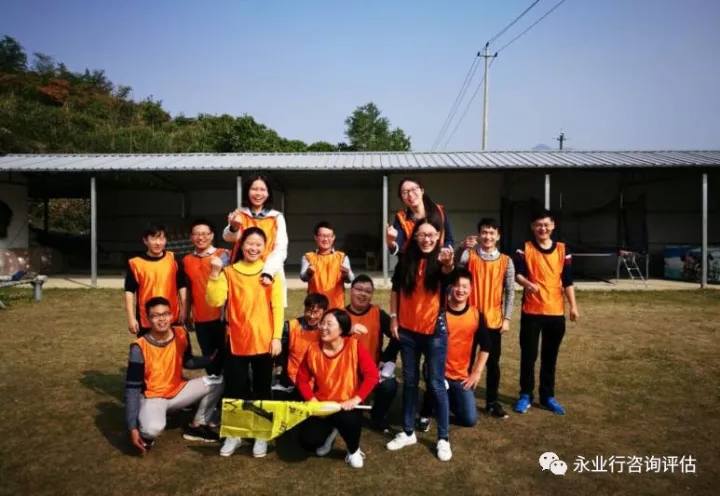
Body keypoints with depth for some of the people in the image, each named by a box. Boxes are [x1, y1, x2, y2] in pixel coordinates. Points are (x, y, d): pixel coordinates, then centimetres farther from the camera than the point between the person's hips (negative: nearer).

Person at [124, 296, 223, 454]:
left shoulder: (181, 335, -10)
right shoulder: (140, 348, -22)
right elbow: (132, 388, -19)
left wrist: (210, 359, -10)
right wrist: (133, 428, -24)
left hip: (178, 391, 5)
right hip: (152, 397, -5)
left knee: (217, 382, -14)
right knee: (152, 429, -38)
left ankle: (197, 427, 5)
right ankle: (146, 435, 3)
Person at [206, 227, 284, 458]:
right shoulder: (229, 272, 1)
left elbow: (278, 306, -1)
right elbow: (215, 301, -12)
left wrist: (277, 336, -7)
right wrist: (215, 273, -21)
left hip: (263, 341, 0)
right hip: (236, 341, 1)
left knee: (262, 389, 11)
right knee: (235, 389, 9)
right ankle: (234, 434, 27)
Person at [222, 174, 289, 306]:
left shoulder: (277, 217, 5)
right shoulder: (238, 215, 7)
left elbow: (281, 249, -6)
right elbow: (228, 237, -13)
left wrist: (268, 272, -22)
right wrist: (234, 227, -37)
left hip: (269, 276, 0)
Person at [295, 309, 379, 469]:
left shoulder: (354, 346, -14)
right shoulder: (313, 349, -6)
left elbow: (371, 375, -17)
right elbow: (302, 379, 3)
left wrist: (356, 399, -24)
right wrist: (312, 400, -12)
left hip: (346, 405, -3)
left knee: (349, 421, -36)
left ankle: (354, 451, 3)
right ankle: (329, 433, 23)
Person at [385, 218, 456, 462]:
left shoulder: (440, 260, -9)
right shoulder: (406, 259, 0)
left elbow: (447, 273, -34)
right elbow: (395, 290, 10)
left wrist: (448, 265, -56)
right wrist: (393, 318, 4)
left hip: (434, 330, -3)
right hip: (407, 330, 3)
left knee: (436, 384, 4)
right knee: (409, 382, 14)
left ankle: (443, 438, 17)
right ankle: (408, 432, 28)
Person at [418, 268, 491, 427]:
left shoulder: (476, 314, -3)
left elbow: (485, 346, 3)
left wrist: (477, 372, -2)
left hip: (462, 377, 3)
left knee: (470, 419, -2)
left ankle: (450, 400, 31)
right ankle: (426, 413, 1)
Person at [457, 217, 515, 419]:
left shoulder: (506, 261, 3)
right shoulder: (469, 255, -1)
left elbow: (510, 292, 4)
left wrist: (507, 318, -2)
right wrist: (463, 248, -37)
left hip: (494, 320, 1)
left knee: (493, 363, 10)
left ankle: (492, 402, 24)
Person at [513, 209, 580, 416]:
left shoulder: (563, 250, 5)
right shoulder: (525, 249, -1)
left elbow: (567, 280, 6)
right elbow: (517, 274, -10)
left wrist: (573, 306, 3)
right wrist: (526, 283, -31)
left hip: (556, 311, 2)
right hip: (531, 311, -2)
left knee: (550, 356, 11)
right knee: (528, 355, 5)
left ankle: (548, 396, 25)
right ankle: (525, 395, 19)